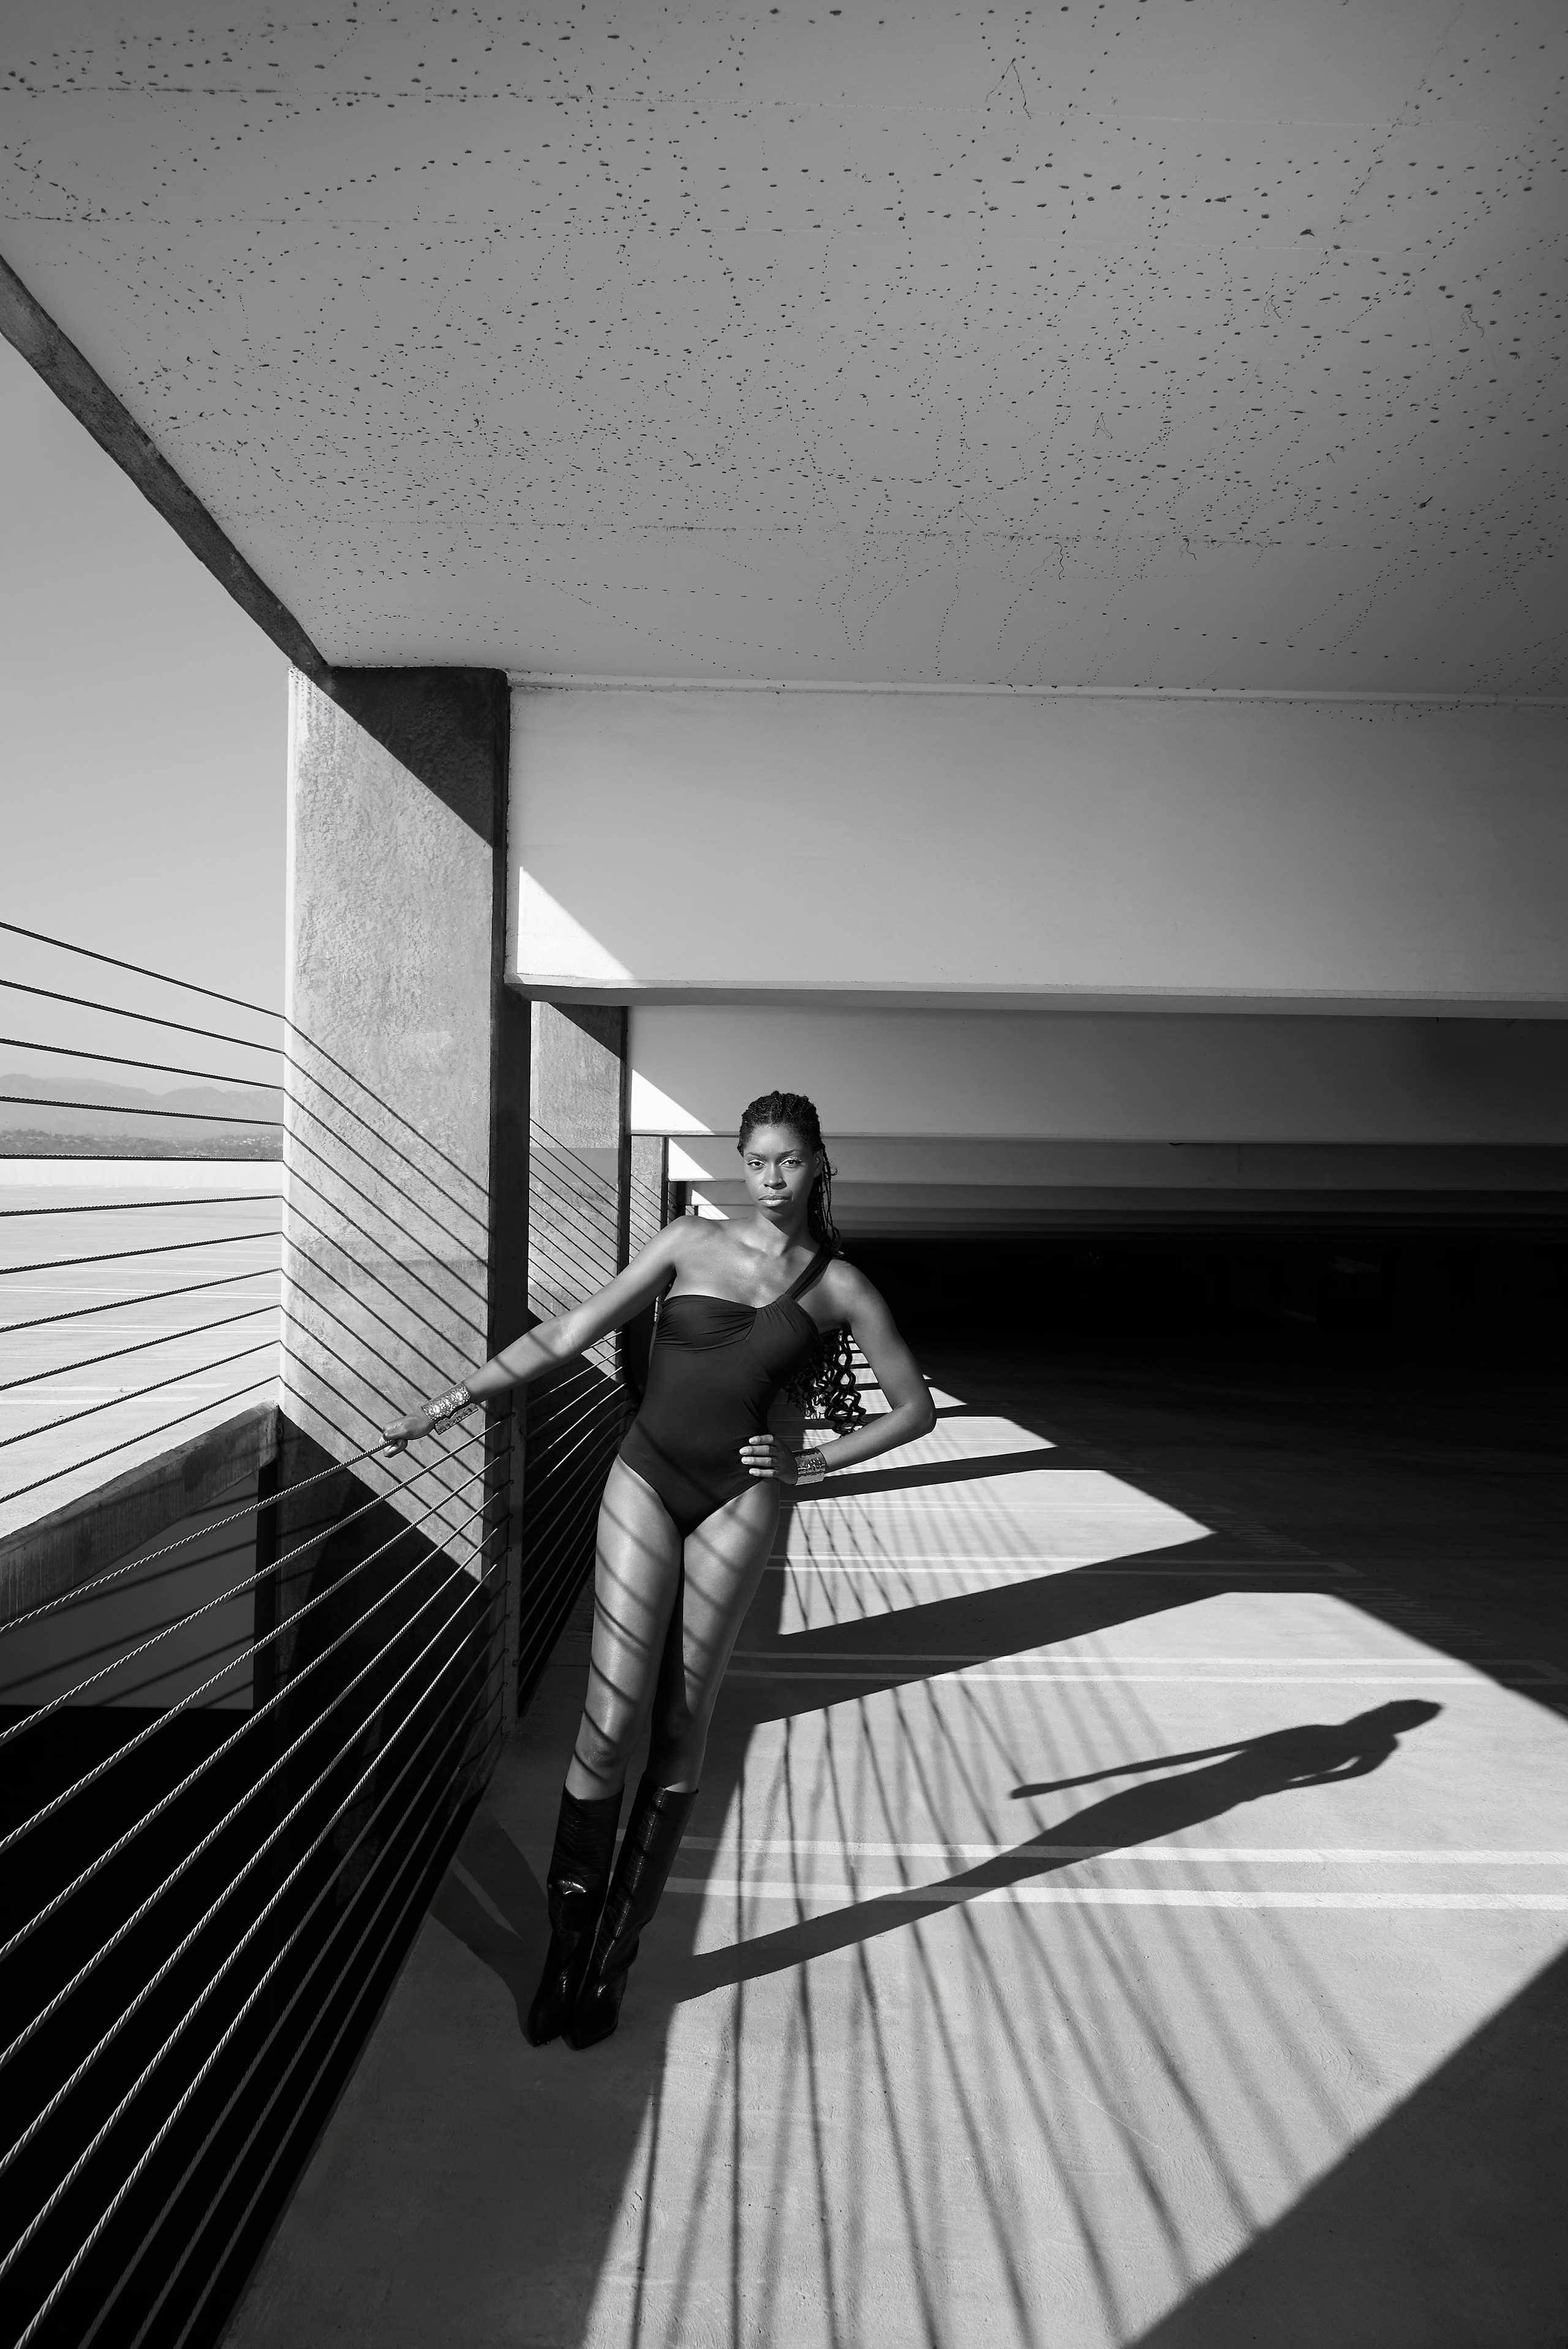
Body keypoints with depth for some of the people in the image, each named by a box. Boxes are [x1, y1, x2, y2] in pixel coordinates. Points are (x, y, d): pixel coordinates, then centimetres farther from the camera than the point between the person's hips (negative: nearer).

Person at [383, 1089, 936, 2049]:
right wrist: (457, 1398, -2)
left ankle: (618, 1954, 20)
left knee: (682, 1725, 5)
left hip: (739, 1499, 0)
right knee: (614, 1718, -5)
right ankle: (567, 1942, 12)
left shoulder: (839, 1285, 3)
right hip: (648, 1480, 0)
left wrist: (816, 1464, 0)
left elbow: (916, 1407, 9)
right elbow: (570, 1333, 2)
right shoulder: (692, 1243, 3)